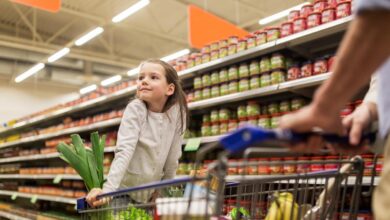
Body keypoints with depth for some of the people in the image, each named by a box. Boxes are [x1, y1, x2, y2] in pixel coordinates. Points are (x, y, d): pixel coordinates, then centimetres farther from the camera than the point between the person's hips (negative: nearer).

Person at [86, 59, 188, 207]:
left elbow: (173, 158, -3)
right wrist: (107, 190, -35)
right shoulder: (135, 108, -16)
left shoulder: (177, 112, -10)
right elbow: (124, 151, -26)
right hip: (124, 191, -3)